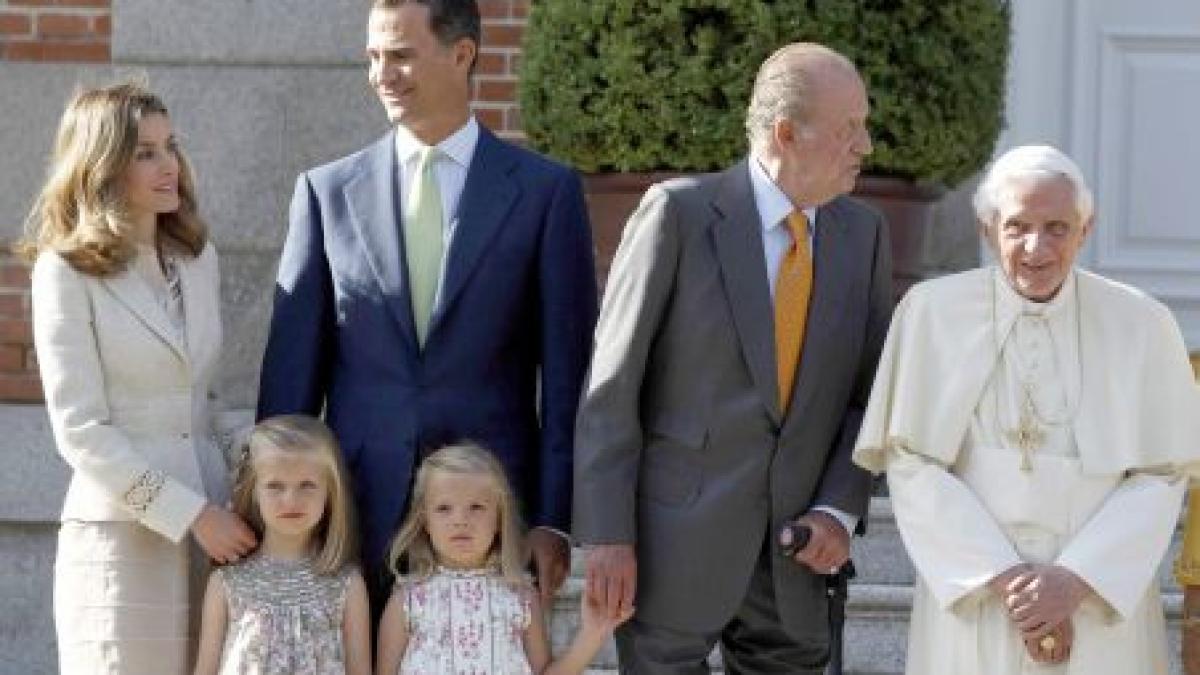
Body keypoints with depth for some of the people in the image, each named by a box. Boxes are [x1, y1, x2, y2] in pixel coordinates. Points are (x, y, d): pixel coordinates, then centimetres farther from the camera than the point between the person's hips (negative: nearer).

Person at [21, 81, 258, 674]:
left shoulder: (199, 258, 12)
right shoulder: (67, 273, -5)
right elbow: (80, 430, -10)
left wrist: (229, 509, 8)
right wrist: (191, 515, -13)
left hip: (211, 527, 5)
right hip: (120, 533, -5)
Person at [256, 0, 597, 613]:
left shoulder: (545, 191, 3)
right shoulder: (327, 192, 8)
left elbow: (566, 373, 1)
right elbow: (293, 367, 8)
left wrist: (553, 520, -4)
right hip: (358, 514, 1)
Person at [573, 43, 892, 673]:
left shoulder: (863, 234, 7)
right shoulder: (679, 212, -7)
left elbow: (871, 390, 12)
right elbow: (610, 385, -7)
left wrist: (841, 511, -3)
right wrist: (606, 536, -11)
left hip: (793, 553, 4)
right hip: (676, 544, -4)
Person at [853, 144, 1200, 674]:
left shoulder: (1140, 326, -1)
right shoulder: (933, 312, -4)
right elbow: (911, 464, -6)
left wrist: (1076, 580, -13)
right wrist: (1005, 580, -13)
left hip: (1103, 604, 1)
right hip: (970, 603, 0)